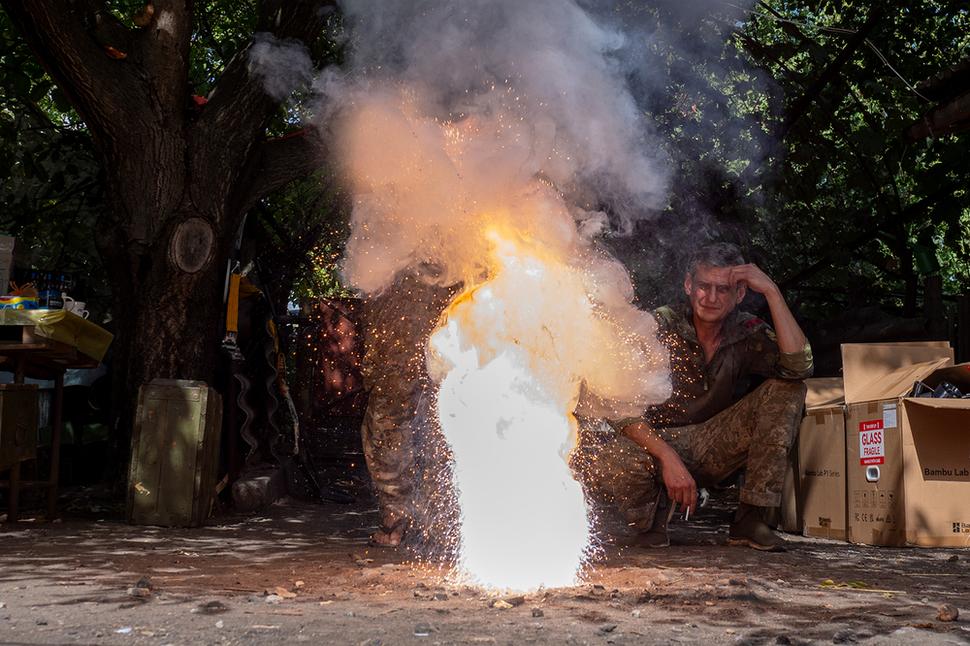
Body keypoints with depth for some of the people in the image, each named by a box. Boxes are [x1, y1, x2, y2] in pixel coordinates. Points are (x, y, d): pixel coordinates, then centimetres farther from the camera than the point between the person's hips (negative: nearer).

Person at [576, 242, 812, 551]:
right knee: (602, 460, -38)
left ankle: (750, 520, -13)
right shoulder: (660, 326, -13)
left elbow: (799, 366, -23)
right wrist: (668, 458, -33)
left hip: (714, 450, 3)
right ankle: (651, 515, -1)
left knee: (785, 389, -16)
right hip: (655, 444, -3)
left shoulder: (748, 333, -3)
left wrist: (772, 291, -23)